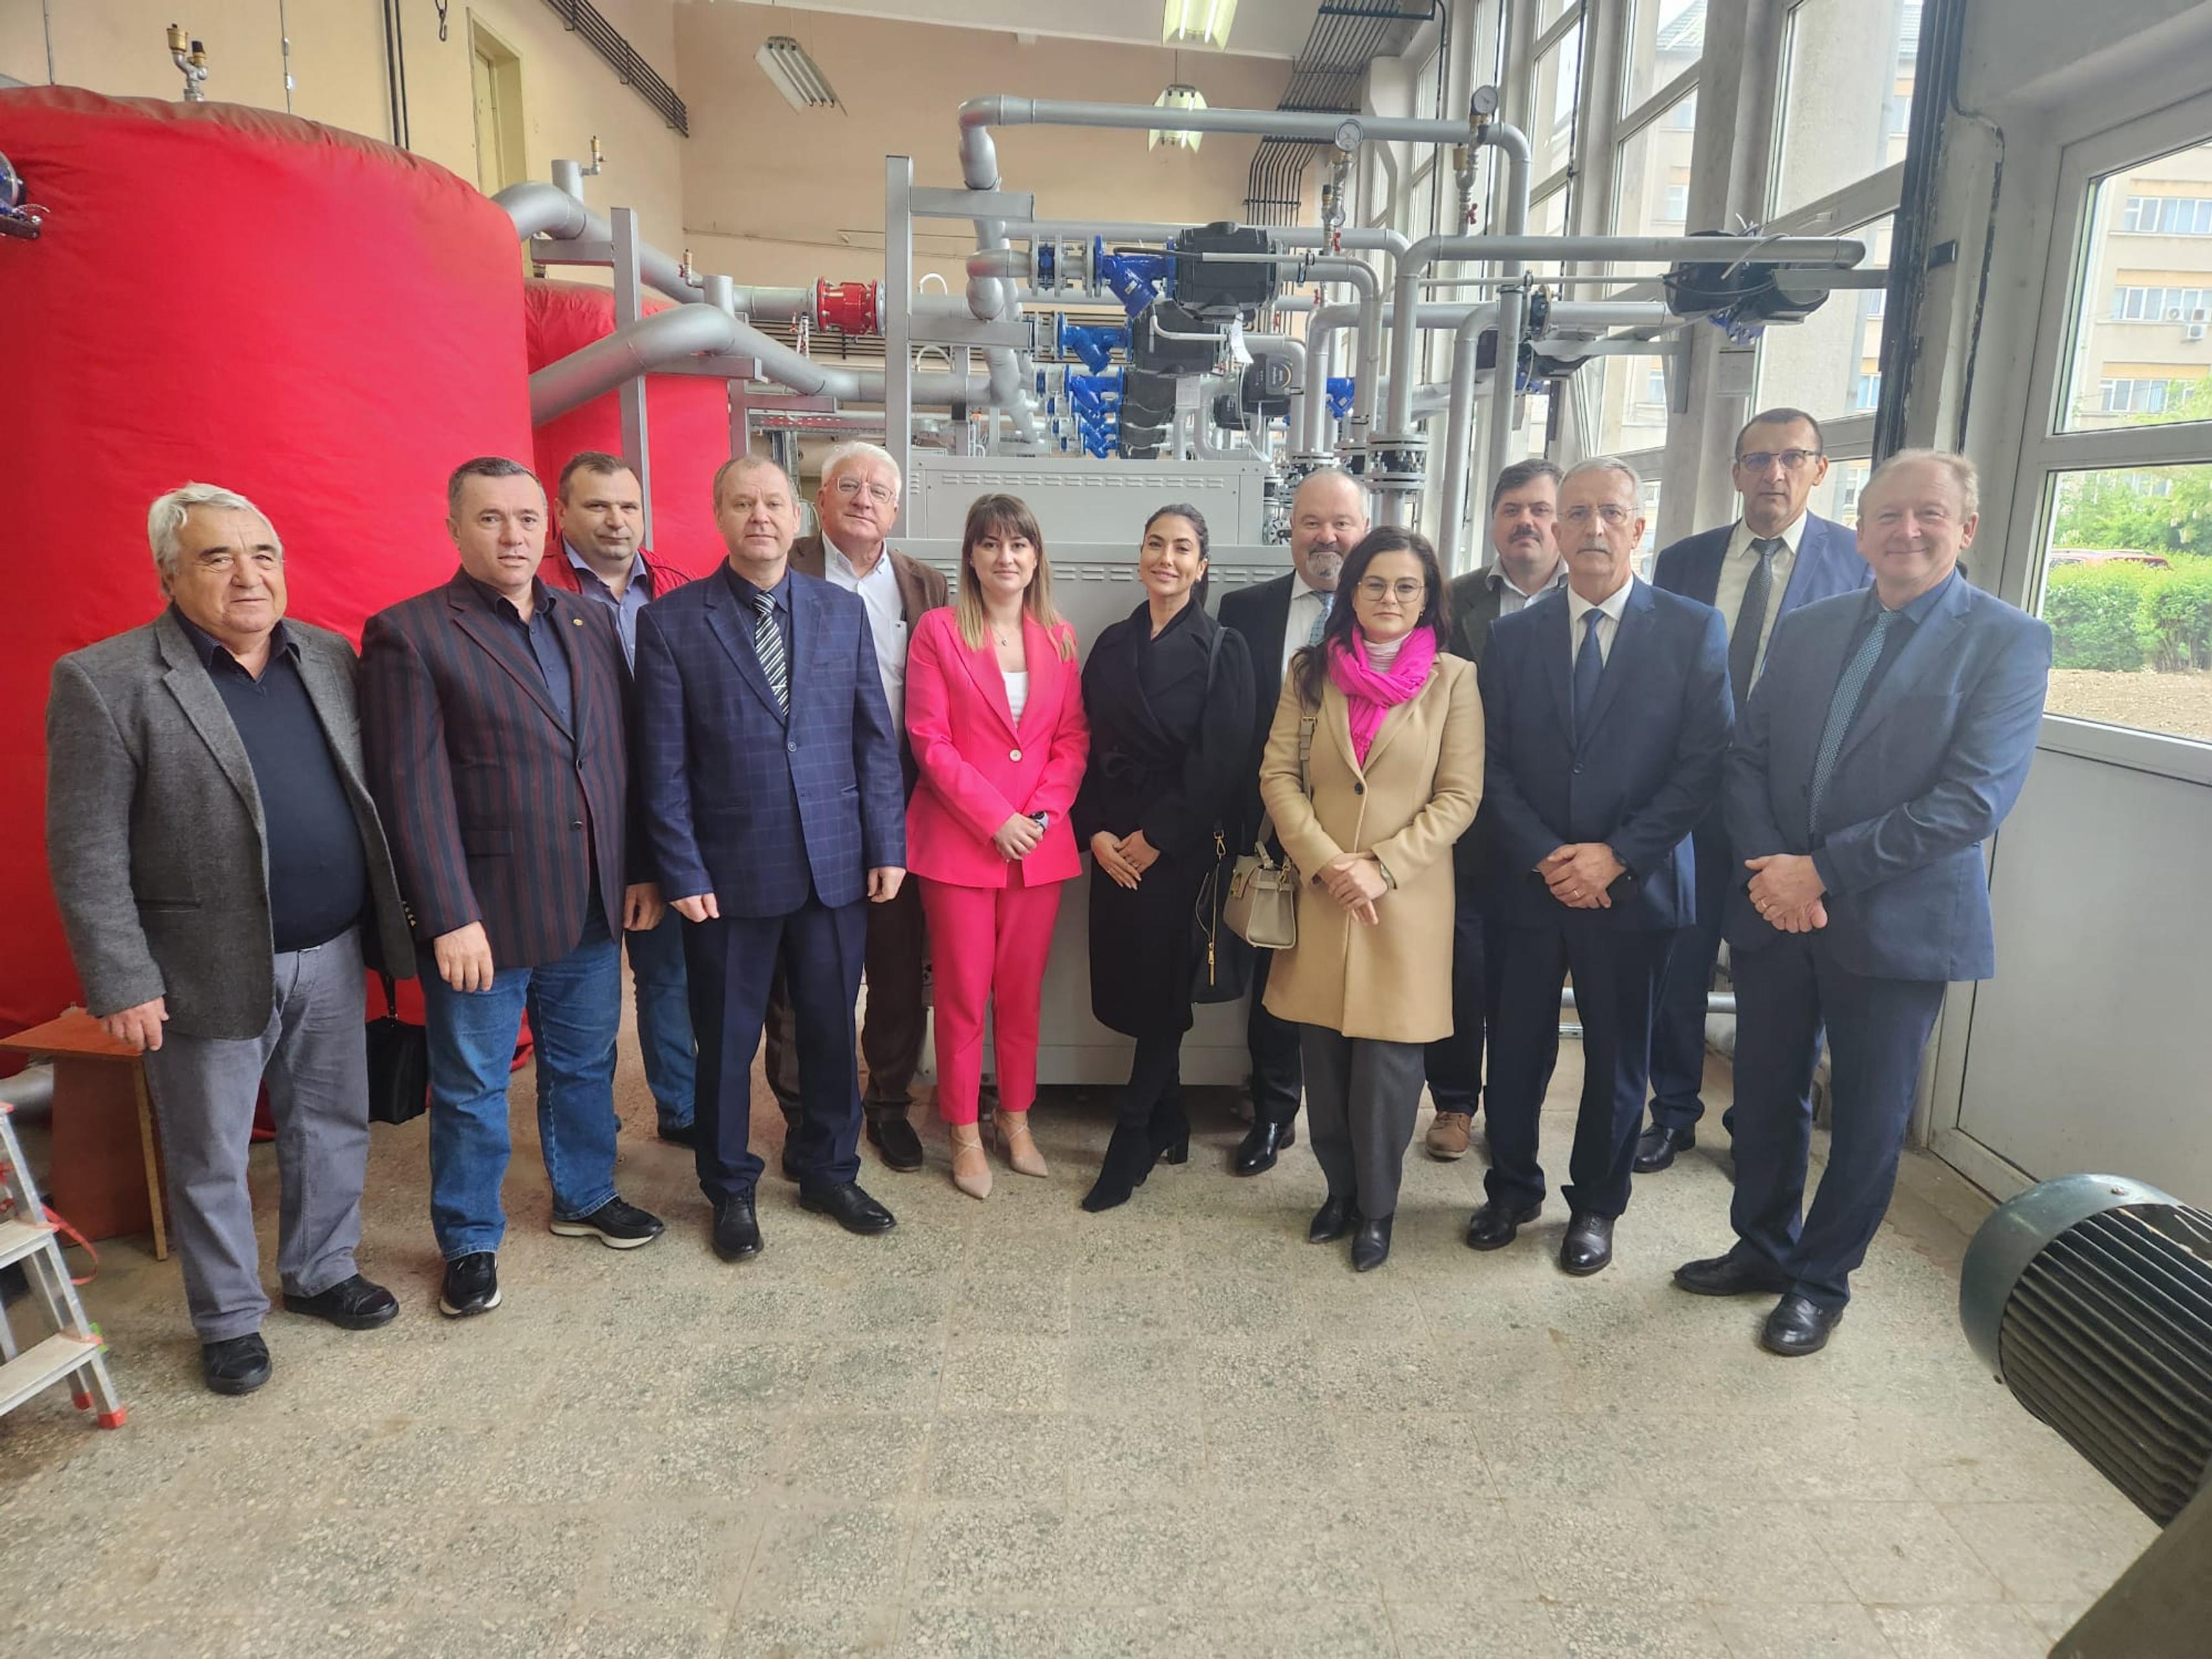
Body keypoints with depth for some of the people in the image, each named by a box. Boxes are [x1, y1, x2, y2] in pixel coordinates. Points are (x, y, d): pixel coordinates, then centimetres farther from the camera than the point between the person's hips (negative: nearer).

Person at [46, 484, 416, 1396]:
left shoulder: (329, 657, 4)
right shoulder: (104, 682, -11)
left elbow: (369, 793, 8)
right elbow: (87, 854, -11)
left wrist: (390, 915, 4)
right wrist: (122, 982, -13)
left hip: (331, 955, 5)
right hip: (208, 971, -4)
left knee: (332, 1129, 18)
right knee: (209, 1159, 12)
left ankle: (320, 1272, 39)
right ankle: (228, 1320, 31)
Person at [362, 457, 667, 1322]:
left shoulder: (589, 623, 7)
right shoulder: (407, 634, -10)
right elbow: (412, 788, -14)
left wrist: (640, 869, 6)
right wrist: (451, 920, -17)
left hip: (591, 906, 5)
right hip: (485, 915, -5)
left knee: (584, 1064, 20)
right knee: (471, 1089, 11)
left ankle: (584, 1196, 42)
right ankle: (470, 1243, 31)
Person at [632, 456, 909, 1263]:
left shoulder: (843, 610, 5)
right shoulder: (671, 621, -3)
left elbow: (874, 738, 5)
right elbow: (664, 762, -5)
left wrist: (887, 846, 0)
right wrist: (682, 873, -8)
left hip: (835, 863, 3)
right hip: (730, 871, -2)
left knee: (832, 1029, 14)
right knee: (727, 1040, 11)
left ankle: (829, 1172, 35)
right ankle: (730, 1190, 32)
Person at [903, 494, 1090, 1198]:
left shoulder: (1059, 638, 8)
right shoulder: (938, 631, -2)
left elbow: (1074, 738, 7)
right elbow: (929, 740, -8)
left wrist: (1045, 811, -8)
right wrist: (995, 817, -14)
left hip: (1041, 843, 3)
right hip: (959, 841, -3)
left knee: (1024, 989, 12)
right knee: (963, 993, 5)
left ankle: (1016, 1120, 28)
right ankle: (964, 1134, 19)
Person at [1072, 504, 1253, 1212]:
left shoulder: (1222, 650, -3)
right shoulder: (1113, 643, 9)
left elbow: (1218, 761, -10)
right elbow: (1086, 744, 6)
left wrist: (1153, 838, -13)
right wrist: (1096, 833, -6)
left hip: (1178, 844, -4)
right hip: (1111, 843, 4)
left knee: (1158, 990, 0)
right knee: (1121, 985, 7)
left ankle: (1133, 1141, 12)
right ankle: (1167, 1124, 25)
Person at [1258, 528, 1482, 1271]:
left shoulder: (1453, 680, -1)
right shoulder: (1311, 671, 5)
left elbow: (1459, 797, -4)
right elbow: (1278, 776, 1)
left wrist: (1382, 867, -13)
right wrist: (1326, 861, -11)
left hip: (1407, 900, -2)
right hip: (1319, 895, 2)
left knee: (1387, 1064, 2)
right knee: (1324, 1058, 10)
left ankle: (1376, 1208, 21)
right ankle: (1339, 1190, 29)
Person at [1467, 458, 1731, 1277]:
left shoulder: (1694, 630, -3)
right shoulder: (1512, 634, 3)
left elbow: (1703, 763, -8)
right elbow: (1494, 765, 1)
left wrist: (1616, 857, -15)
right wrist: (1543, 857, -11)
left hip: (1633, 885, -1)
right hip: (1528, 881, 2)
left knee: (1617, 1058, 12)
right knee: (1517, 1048, 11)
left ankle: (1596, 1204, 32)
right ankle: (1512, 1188, 32)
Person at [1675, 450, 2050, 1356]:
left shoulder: (2008, 641, -8)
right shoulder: (1806, 628, 7)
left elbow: (1975, 799, -17)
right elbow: (1748, 758, 5)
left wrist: (1822, 870, -19)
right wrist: (1768, 865, -12)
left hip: (1895, 924, -4)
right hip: (1776, 909, 4)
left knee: (1868, 1112, 10)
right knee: (1766, 1092, 15)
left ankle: (1821, 1280, 30)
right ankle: (1762, 1248, 36)